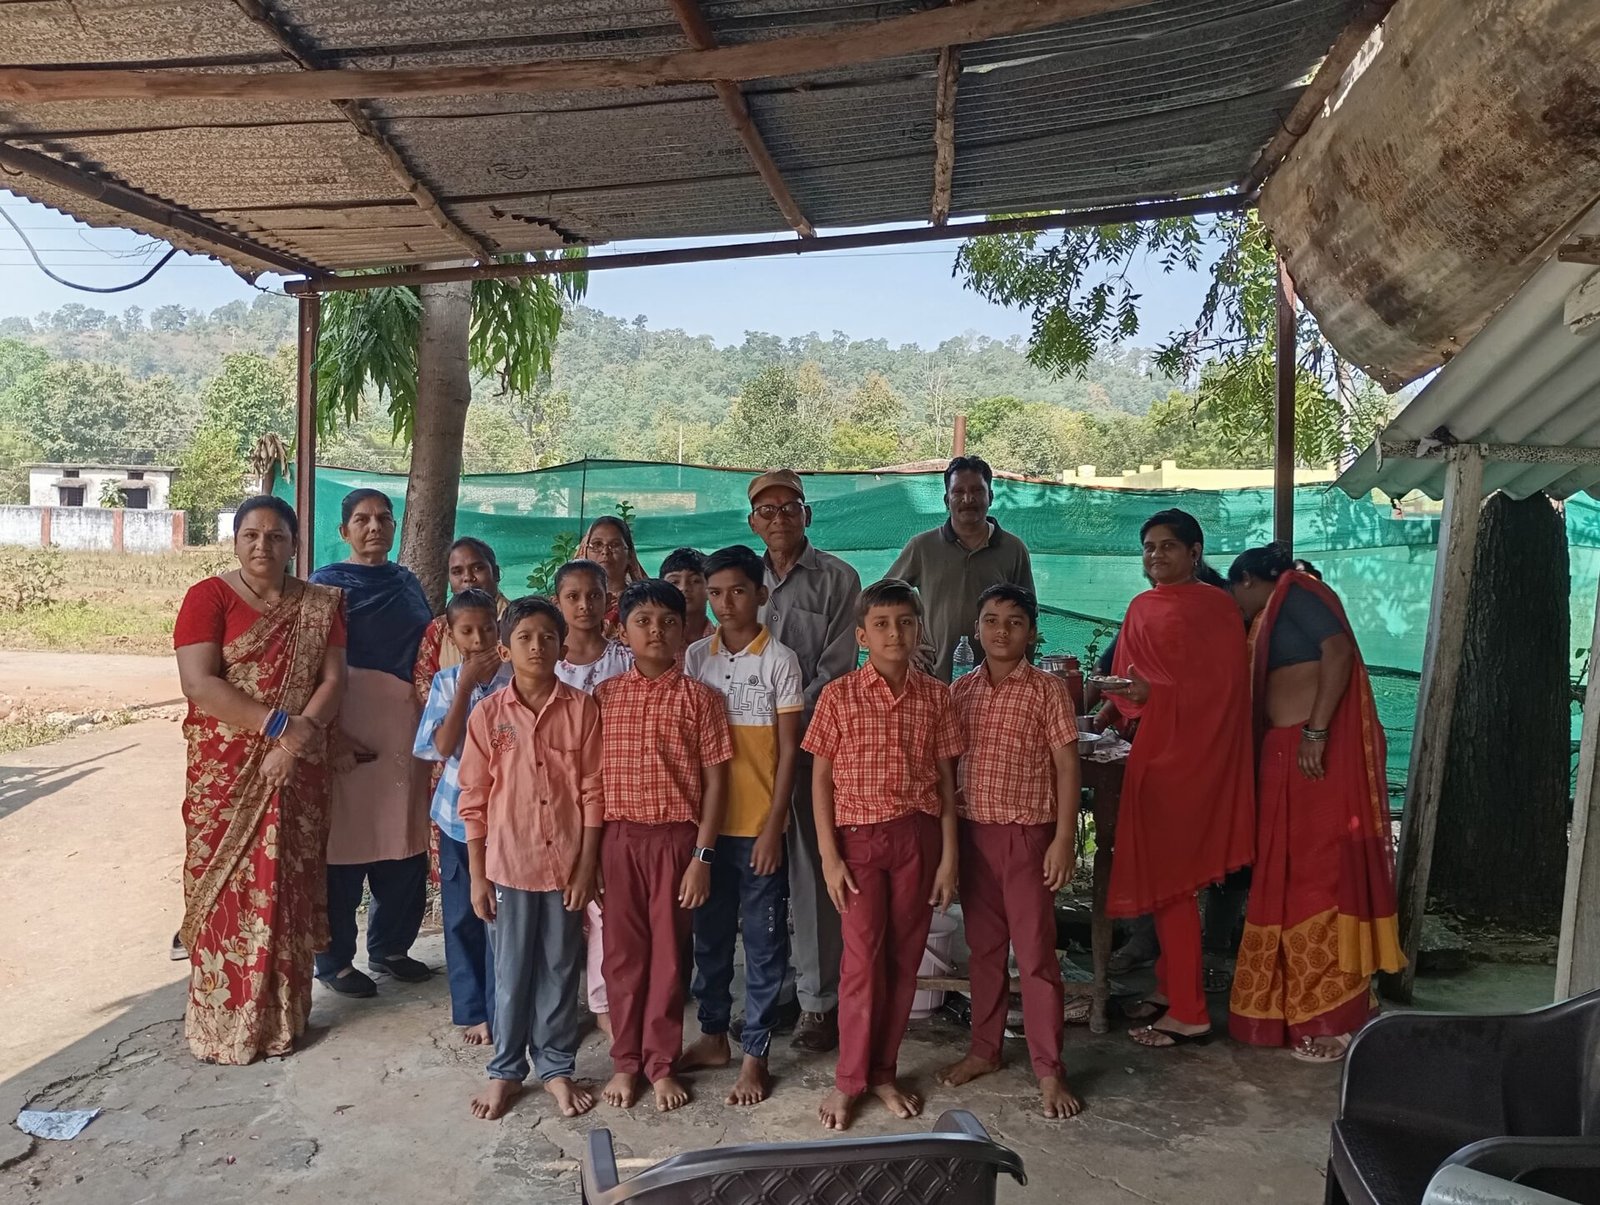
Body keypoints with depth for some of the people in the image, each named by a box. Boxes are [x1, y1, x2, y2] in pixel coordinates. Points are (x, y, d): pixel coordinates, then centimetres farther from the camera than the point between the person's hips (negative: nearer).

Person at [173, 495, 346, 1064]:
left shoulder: (320, 604, 6)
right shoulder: (207, 597, -5)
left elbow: (333, 680, -1)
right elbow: (199, 684, -15)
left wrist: (300, 736, -17)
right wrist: (279, 722, -20)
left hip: (298, 771, 3)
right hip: (225, 772, -3)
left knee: (288, 890, 8)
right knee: (226, 892, 2)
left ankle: (282, 1017, 20)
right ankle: (221, 1023, 15)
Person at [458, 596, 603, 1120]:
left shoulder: (582, 709, -4)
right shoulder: (488, 714, -4)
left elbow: (593, 792, -2)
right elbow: (473, 801, -1)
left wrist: (587, 865, -5)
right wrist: (477, 875, -1)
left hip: (566, 863, 0)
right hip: (508, 864, 0)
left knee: (560, 970, 13)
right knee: (511, 972, 12)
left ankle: (556, 1067, 29)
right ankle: (505, 1070, 29)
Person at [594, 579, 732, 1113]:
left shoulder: (700, 697, -2)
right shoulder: (603, 695, 4)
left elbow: (714, 781, -3)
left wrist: (702, 855, -8)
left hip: (676, 838, -1)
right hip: (619, 836, 2)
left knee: (669, 952, 8)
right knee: (622, 951, 10)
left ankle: (662, 1063, 23)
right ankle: (625, 1061, 25)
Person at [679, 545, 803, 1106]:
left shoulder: (780, 659, -6)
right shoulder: (695, 656, 5)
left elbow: (788, 750, -6)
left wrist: (772, 826, -10)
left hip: (759, 823, -4)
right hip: (706, 819, 4)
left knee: (763, 942, 5)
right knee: (710, 933, 15)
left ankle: (755, 1054, 17)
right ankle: (713, 1036, 31)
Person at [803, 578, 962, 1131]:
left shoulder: (935, 696, 2)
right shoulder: (839, 696, -4)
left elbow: (945, 780, 5)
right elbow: (821, 779, -2)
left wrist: (949, 855, 2)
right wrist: (829, 856, -7)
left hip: (918, 836, 2)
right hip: (859, 836, -2)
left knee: (903, 958, 9)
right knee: (862, 957, -3)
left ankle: (883, 1071, 24)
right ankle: (849, 1079, 12)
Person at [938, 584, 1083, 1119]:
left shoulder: (1048, 690, -7)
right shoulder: (960, 690, 5)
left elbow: (1067, 767, -8)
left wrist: (1064, 839, -13)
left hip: (1028, 834, -4)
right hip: (974, 832, 4)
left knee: (1035, 952, 1)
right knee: (983, 946, 16)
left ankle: (1049, 1071, 12)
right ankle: (984, 1049, 31)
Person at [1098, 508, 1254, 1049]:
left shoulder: (1216, 608, -10)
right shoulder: (1142, 608, 9)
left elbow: (1221, 687, -15)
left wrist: (1153, 692, -26)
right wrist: (1124, 692, -3)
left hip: (1192, 751, -7)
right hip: (1154, 748, 7)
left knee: (1171, 876, -3)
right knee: (1160, 872, 13)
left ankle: (1189, 1013, 7)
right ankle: (1171, 988, 27)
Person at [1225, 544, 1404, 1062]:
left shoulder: (1296, 590, -3)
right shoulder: (1274, 617, 23)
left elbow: (1339, 650, -17)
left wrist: (1315, 731, -22)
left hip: (1320, 751, -9)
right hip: (1286, 754, 9)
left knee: (1322, 874, -5)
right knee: (1290, 875, 12)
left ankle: (1335, 1020, 1)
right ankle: (1295, 1004, 21)